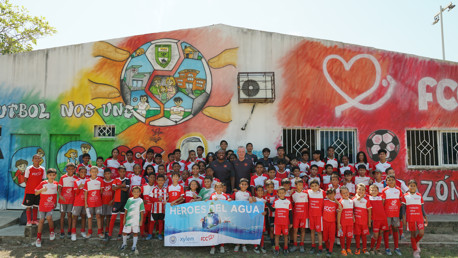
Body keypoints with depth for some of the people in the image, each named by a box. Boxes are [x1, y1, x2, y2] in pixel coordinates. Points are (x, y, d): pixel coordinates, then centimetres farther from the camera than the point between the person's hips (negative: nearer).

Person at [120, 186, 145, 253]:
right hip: (128, 219, 3)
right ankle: (124, 243, 30)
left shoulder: (140, 201, -2)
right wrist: (124, 218, 8)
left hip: (136, 220, -2)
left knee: (135, 232, 5)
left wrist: (141, 220, -2)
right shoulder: (129, 200, 5)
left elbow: (142, 211, 0)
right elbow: (126, 209, 10)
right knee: (124, 232, 7)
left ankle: (134, 245, 18)